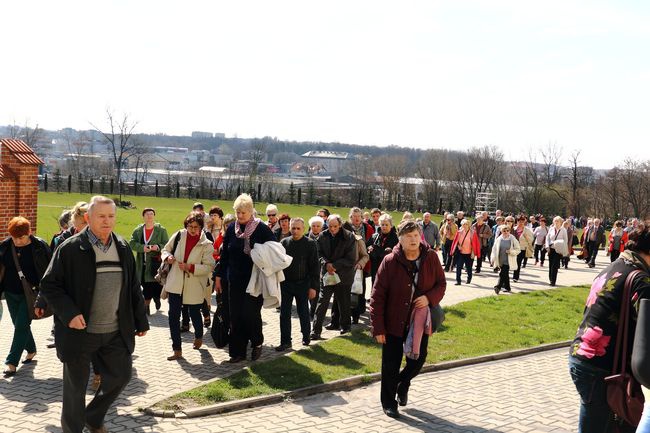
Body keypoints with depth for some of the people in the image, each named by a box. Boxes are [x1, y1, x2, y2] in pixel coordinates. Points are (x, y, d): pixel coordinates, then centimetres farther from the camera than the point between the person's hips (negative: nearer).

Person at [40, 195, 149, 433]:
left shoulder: (123, 248, 6)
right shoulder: (70, 249, -10)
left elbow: (133, 288, 12)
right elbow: (49, 285, -8)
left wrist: (140, 321, 12)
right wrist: (69, 313, -21)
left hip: (116, 333, 5)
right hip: (79, 332, -5)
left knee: (120, 375, 13)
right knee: (76, 386, 8)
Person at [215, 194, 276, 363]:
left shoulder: (262, 229, -7)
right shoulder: (231, 228, 5)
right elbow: (224, 254, 10)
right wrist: (219, 277, 9)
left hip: (255, 280, -4)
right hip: (235, 280, 4)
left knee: (251, 313, -5)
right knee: (236, 316, 4)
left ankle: (257, 343, 21)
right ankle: (238, 352, 14)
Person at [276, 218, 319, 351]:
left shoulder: (310, 244, -6)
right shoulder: (284, 242, 2)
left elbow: (315, 266, -6)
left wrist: (313, 287, -9)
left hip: (302, 284, -2)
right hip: (286, 284, 3)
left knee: (303, 312, 10)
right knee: (284, 314, 2)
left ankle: (306, 337, 28)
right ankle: (285, 341, 9)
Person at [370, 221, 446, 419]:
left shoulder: (431, 258, -5)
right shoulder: (390, 261, -13)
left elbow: (441, 283, 6)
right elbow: (377, 296, -11)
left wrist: (429, 298, -16)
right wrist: (378, 327, -14)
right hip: (394, 322, -2)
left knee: (418, 359, 10)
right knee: (391, 365, 6)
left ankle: (403, 384, 42)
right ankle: (389, 403, 25)